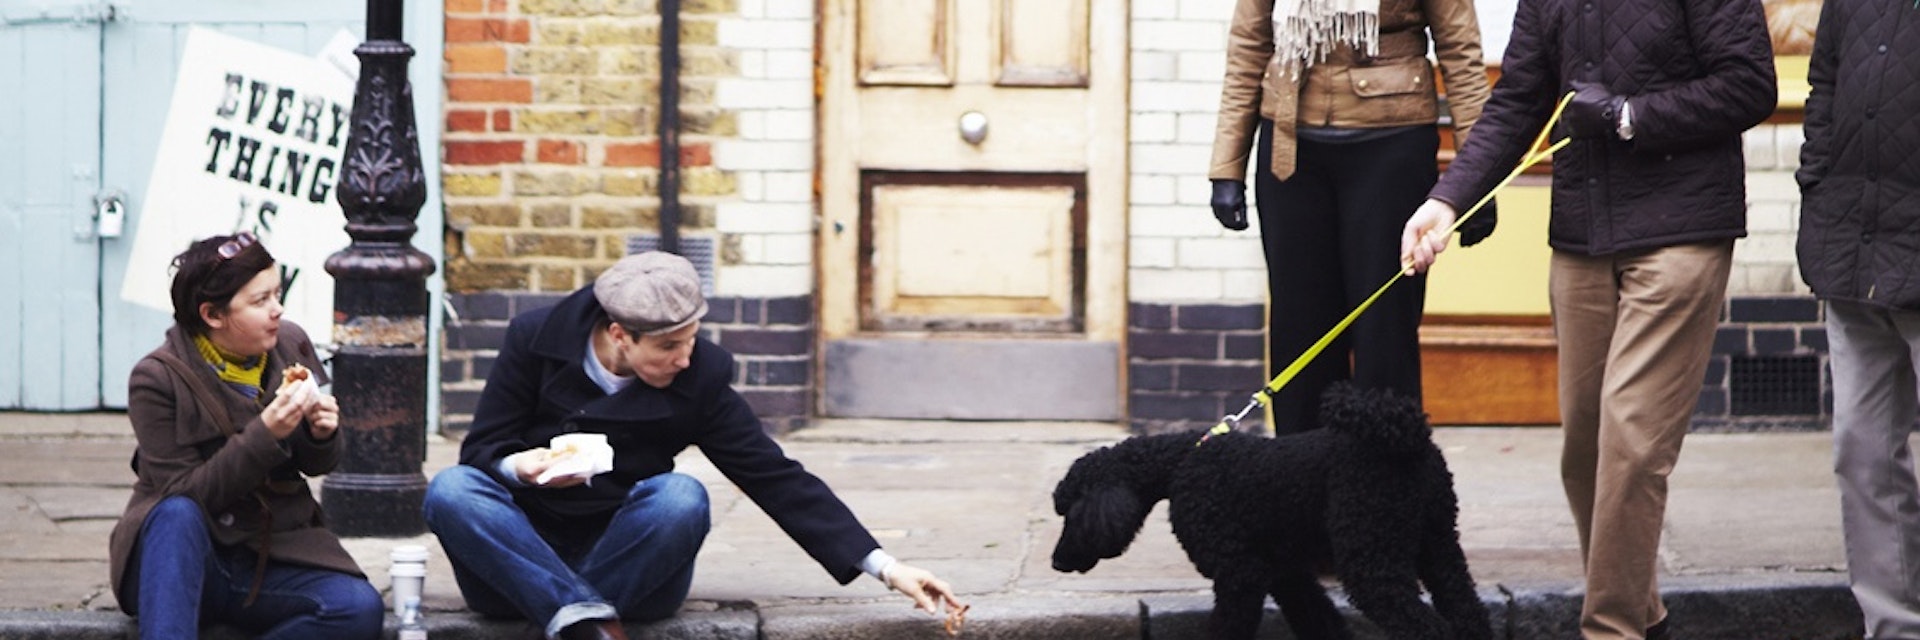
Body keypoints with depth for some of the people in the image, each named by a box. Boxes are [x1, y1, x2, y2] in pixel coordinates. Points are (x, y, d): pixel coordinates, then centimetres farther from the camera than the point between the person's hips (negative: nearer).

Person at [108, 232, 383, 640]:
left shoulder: (290, 346, 3)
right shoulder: (157, 378, -11)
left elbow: (317, 466, 14)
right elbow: (182, 494, -18)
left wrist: (322, 434, -10)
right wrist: (264, 435, -27)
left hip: (273, 560, 4)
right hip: (182, 564, -4)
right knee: (177, 515, -37)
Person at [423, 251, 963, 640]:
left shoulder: (699, 379, -6)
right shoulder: (535, 341, -7)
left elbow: (777, 478, -5)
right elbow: (482, 448, -2)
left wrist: (885, 568, -12)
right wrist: (520, 467, -28)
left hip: (629, 562, 0)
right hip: (523, 558, 0)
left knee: (681, 498, -30)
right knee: (451, 490, -30)